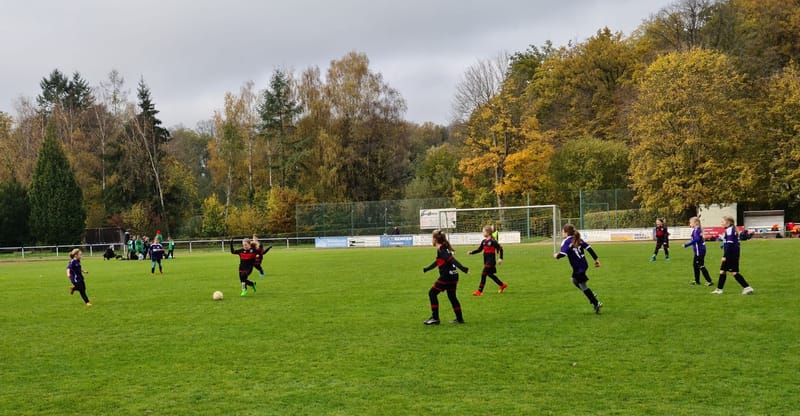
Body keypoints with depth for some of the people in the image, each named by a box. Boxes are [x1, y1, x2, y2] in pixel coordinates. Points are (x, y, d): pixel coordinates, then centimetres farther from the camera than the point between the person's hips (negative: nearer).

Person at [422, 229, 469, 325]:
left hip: (446, 276, -9)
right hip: (453, 275, 9)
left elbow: (451, 260, -24)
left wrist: (463, 268, -35)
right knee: (452, 296, 16)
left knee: (432, 293, 0)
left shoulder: (440, 250, -12)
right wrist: (427, 269, 44)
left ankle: (435, 318, -1)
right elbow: (437, 262, 31)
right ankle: (459, 318, 18)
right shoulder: (445, 248, 17)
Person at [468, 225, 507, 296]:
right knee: (490, 274, 18)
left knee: (483, 274, -11)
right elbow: (479, 249, 15)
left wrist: (501, 258, -16)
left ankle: (479, 291, -8)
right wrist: (472, 252, 0)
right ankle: (502, 285, 37)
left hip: (491, 261, -9)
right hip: (486, 261, 9)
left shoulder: (492, 241, -14)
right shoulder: (484, 241, 8)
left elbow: (500, 248, -12)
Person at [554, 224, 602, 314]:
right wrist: (596, 259, 10)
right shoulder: (578, 240, 10)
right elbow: (589, 248, 6)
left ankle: (596, 304, 4)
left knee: (582, 286, 2)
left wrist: (557, 256, -4)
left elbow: (563, 253, -26)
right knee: (574, 281, 27)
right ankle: (591, 295, 29)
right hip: (584, 265, 9)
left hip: (578, 267, -9)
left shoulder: (566, 241, -13)